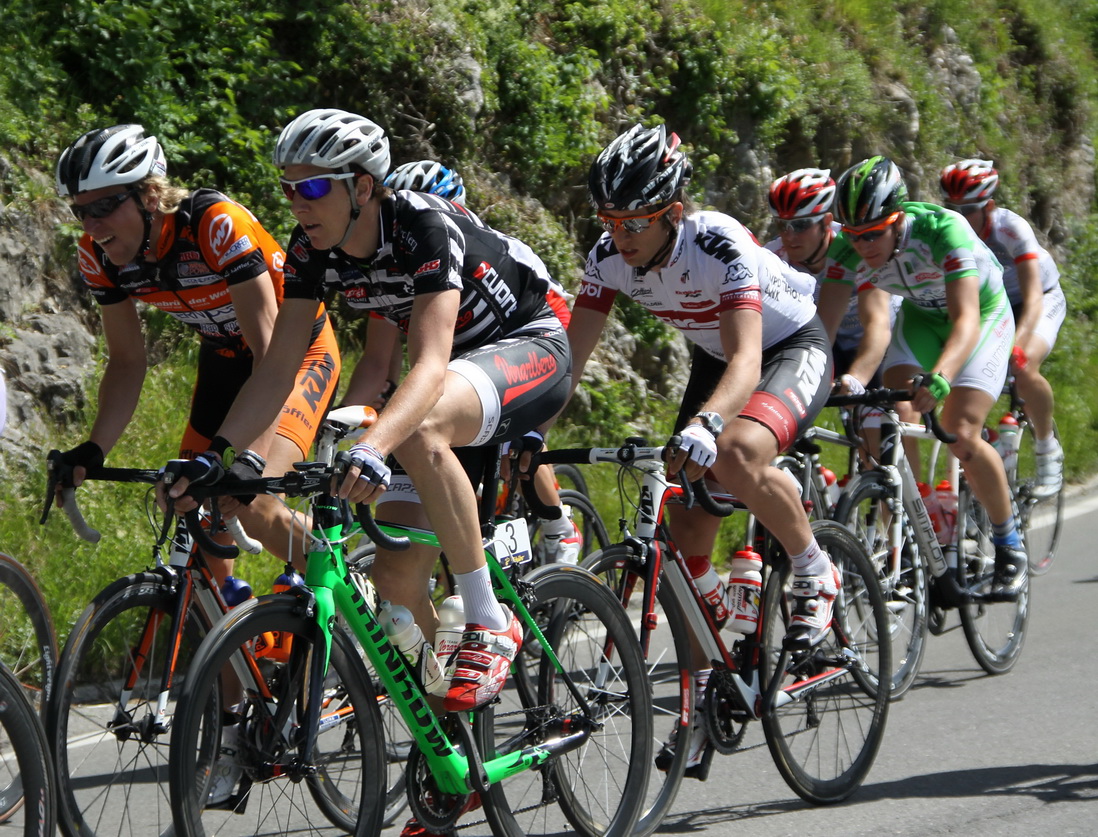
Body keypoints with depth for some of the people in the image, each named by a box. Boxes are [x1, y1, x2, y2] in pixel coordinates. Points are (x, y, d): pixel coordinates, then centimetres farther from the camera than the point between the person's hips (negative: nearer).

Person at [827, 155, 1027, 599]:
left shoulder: (944, 231, -38)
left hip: (983, 314, -4)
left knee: (960, 433, -19)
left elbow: (966, 320, -46)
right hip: (921, 317, 4)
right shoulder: (854, 253, -24)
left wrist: (939, 379, -62)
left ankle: (1009, 545, 2)